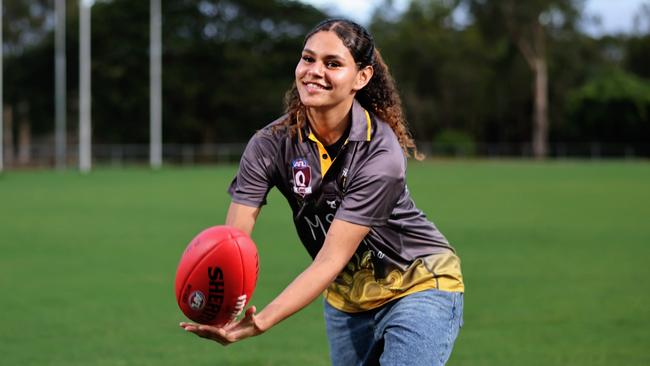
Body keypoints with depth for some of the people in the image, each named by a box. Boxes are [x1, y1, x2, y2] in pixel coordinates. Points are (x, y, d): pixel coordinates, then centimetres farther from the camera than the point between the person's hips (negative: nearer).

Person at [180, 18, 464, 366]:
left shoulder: (380, 155, -28)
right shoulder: (270, 144, -16)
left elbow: (330, 260, -32)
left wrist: (262, 321, -45)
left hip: (419, 286, -5)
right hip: (346, 297, 5)